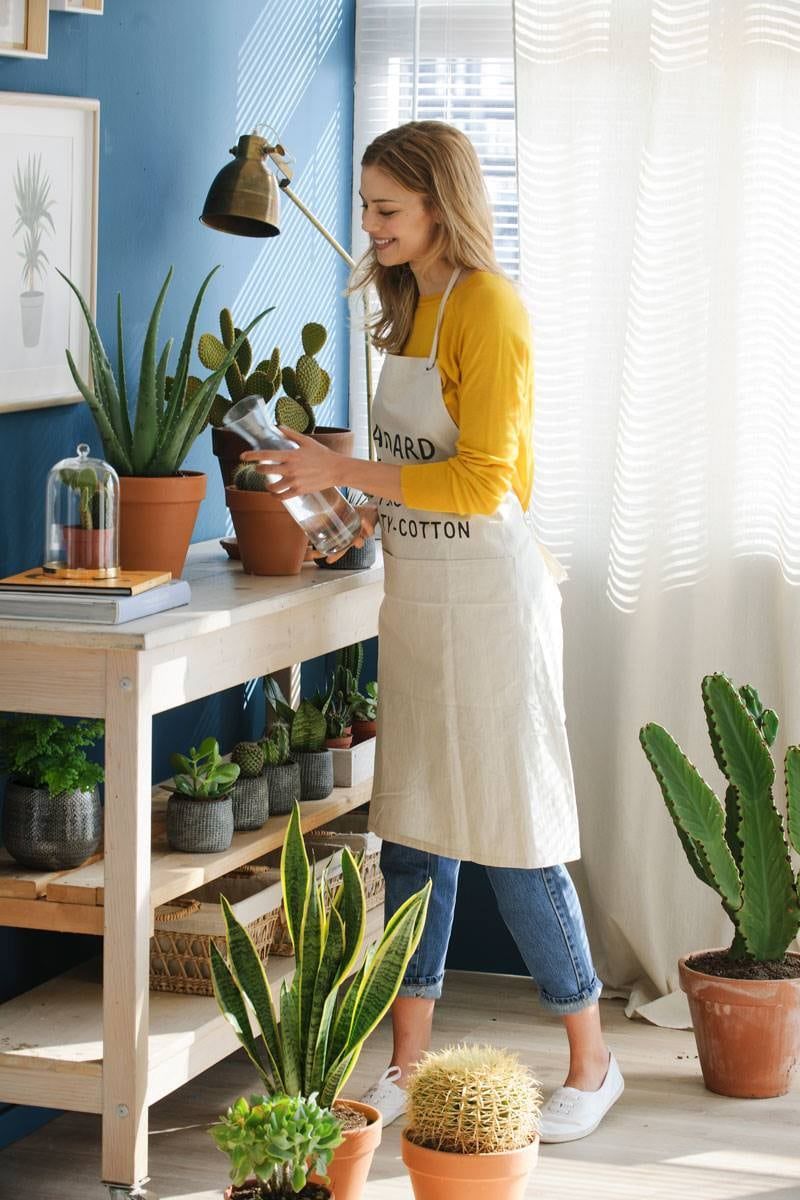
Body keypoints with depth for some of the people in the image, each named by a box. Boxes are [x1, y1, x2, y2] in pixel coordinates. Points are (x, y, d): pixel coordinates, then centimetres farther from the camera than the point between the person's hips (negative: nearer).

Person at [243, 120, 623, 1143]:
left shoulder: (487, 305, -14)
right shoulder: (416, 304, 13)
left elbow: (481, 481, -20)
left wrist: (344, 471, -18)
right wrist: (372, 509, 8)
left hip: (488, 598, -8)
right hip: (417, 598, 9)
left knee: (513, 843, -1)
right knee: (413, 838, 10)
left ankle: (590, 1063, 13)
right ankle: (408, 1066, 19)